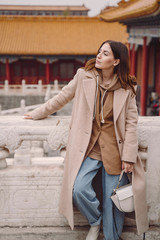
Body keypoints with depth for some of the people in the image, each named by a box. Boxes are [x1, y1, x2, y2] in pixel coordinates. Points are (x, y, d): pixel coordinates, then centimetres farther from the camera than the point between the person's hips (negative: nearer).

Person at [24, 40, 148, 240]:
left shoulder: (126, 88, -1)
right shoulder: (84, 76, 0)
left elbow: (131, 123, 1)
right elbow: (62, 98, 13)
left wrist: (129, 156, -5)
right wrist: (37, 114, 21)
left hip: (114, 149, -1)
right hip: (89, 147, 1)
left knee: (113, 201, 1)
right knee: (78, 189, -16)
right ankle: (95, 222, 16)